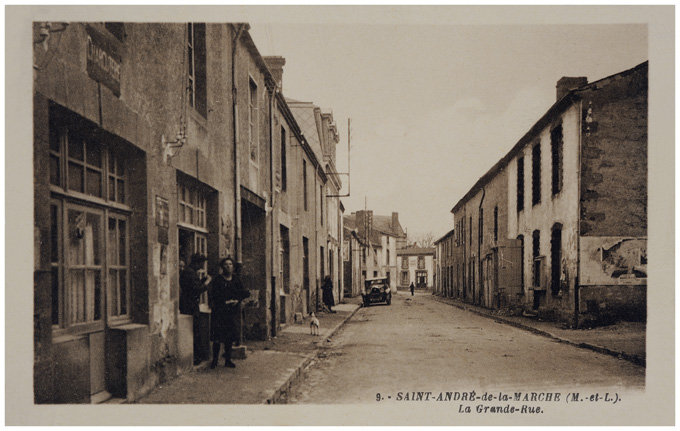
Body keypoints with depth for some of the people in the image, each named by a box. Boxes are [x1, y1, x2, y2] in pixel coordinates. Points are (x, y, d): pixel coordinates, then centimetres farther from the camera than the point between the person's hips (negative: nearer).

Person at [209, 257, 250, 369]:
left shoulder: (236, 280, 9)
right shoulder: (217, 280, -3)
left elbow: (244, 293, 10)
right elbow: (214, 296, -6)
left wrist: (237, 300, -7)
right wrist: (225, 302, -14)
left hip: (233, 311, 4)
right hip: (219, 311, -3)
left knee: (230, 337, 6)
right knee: (217, 337, -5)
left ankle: (228, 360, 14)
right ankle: (215, 359, 6)